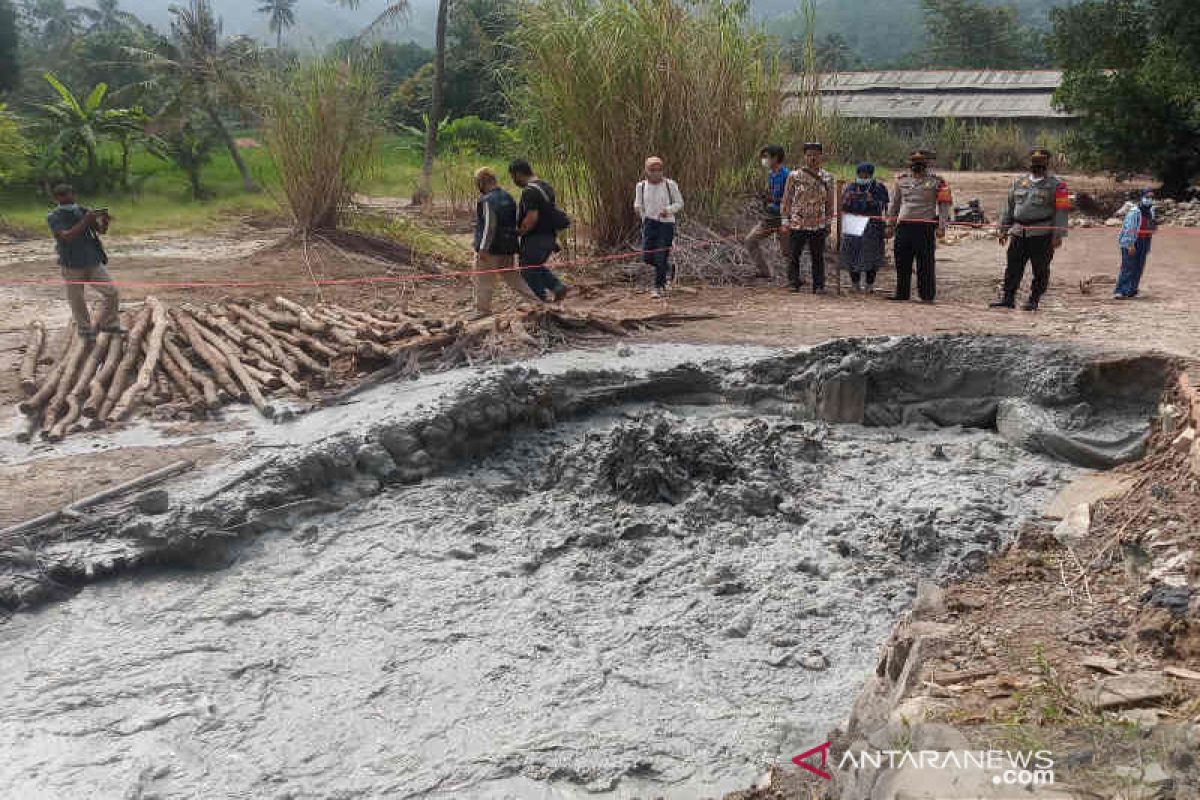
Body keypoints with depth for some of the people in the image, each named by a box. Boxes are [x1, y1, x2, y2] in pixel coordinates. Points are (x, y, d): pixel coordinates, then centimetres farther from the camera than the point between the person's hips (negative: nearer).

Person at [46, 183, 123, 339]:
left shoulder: (82, 211, 3)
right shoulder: (54, 217, -7)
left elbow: (101, 230, -3)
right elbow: (67, 236, -22)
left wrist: (104, 220, -26)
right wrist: (85, 221, -29)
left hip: (93, 263, 3)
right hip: (72, 266, -3)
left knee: (112, 292, -5)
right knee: (77, 302, 8)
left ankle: (108, 324, 10)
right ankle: (85, 329, 26)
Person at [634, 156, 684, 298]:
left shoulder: (670, 185, -5)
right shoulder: (641, 186, 2)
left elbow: (679, 203, 2)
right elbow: (638, 203, 15)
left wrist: (668, 210, -17)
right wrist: (637, 208, -9)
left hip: (666, 223, -3)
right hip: (650, 223, 3)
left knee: (661, 257, -6)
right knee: (647, 257, -3)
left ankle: (658, 287, 8)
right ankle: (666, 267, 29)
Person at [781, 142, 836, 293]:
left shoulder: (828, 178, 6)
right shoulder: (794, 176, 0)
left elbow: (830, 203, 12)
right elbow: (787, 199, 2)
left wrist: (828, 223, 8)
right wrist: (786, 220, -2)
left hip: (819, 225, 1)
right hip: (797, 224, -1)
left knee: (818, 257, 7)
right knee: (793, 255, 2)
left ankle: (819, 286, 14)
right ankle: (794, 282, 15)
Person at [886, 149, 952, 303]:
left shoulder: (936, 181, 2)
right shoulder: (901, 179, 13)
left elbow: (944, 205, 0)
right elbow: (894, 203, 20)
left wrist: (941, 227, -9)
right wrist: (890, 225, 17)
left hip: (925, 226, -4)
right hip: (903, 226, 4)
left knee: (926, 263, -1)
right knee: (902, 262, 8)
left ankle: (927, 295, 5)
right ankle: (902, 293, 18)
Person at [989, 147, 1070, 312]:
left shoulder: (1056, 185, 1)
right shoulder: (1019, 183, 15)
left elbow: (1061, 211, -4)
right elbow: (1009, 207, 19)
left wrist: (1058, 235, -12)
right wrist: (1003, 229, 14)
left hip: (1042, 234, -4)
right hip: (1018, 232, 4)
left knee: (1040, 270, 2)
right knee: (1013, 267, 3)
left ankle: (1034, 300, 10)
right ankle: (1008, 297, 10)